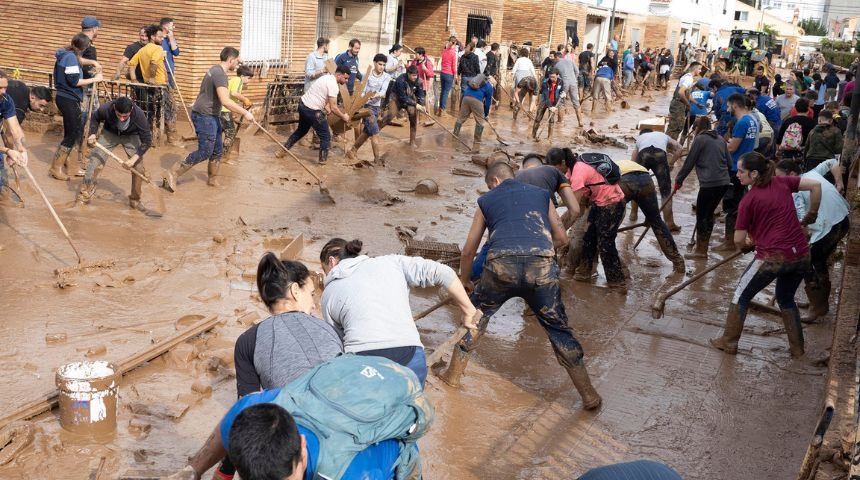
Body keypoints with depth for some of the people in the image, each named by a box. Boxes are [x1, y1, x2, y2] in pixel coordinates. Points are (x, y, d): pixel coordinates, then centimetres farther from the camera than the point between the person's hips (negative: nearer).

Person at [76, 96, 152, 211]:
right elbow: (95, 118, -5)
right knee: (95, 163, -9)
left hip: (131, 136, 0)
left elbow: (147, 141, -27)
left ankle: (135, 200, 10)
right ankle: (83, 196, 4)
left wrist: (134, 159, -35)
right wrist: (92, 133, -19)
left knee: (139, 168, -9)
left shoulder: (139, 115, -36)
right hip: (110, 133, 1)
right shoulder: (106, 109, -32)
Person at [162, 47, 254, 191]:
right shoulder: (220, 74, -21)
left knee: (218, 149, 15)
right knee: (205, 152, -8)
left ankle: (213, 179, 28)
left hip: (210, 115, 10)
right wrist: (245, 113, -27)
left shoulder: (217, 70, 11)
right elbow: (225, 101, -32)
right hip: (204, 116, -10)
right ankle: (172, 174, -5)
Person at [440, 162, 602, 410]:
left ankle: (453, 376, 31)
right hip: (542, 266, 1)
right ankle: (589, 396, 18)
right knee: (558, 329, 15)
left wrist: (463, 281, 47)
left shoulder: (486, 200, 25)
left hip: (501, 264, -1)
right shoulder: (541, 194, 28)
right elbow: (561, 238, 31)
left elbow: (468, 251, 30)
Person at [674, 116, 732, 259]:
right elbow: (729, 163, 16)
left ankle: (700, 250, 8)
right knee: (709, 214, 18)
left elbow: (689, 163, -3)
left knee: (701, 216, 3)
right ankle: (703, 246, 25)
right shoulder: (720, 139, 17)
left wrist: (678, 180, 7)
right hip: (724, 182, 8)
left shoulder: (700, 139, -3)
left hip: (709, 183, -7)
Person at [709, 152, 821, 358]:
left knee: (741, 296, 15)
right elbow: (815, 185, 1)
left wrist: (747, 246, 19)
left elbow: (739, 241, -4)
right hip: (801, 256, 6)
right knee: (786, 299, 28)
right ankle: (797, 347, 32)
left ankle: (728, 342, 24)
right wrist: (811, 215, 14)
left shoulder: (748, 201, -8)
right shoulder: (782, 182, 4)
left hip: (772, 257, -6)